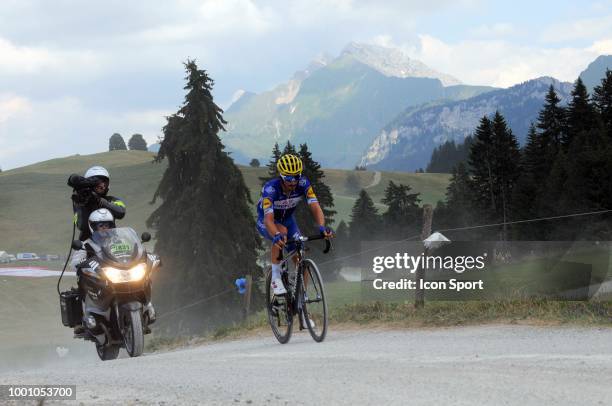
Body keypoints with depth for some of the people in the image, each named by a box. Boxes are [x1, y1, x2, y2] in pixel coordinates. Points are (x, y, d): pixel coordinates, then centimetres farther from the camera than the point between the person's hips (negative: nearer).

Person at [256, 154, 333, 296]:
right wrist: (277, 236, -67)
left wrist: (322, 227, -54)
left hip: (287, 219, 4)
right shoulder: (270, 189, -37)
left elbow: (315, 207, -34)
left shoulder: (303, 184, -26)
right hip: (266, 222, -4)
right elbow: (269, 219, -47)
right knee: (282, 231, -37)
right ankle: (275, 278, -26)